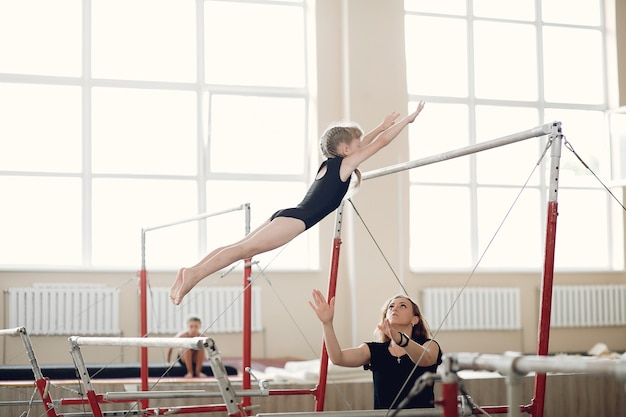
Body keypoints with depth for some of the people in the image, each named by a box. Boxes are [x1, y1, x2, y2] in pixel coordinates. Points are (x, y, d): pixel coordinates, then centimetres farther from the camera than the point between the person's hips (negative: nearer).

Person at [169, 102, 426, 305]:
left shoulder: (330, 164, 24)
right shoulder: (345, 163, 2)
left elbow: (359, 144, 41)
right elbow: (380, 143, 4)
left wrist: (383, 125, 47)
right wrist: (408, 119, 12)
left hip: (284, 216, 9)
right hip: (295, 220, -9)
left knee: (241, 248, 3)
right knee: (245, 248, -20)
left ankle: (192, 272, -6)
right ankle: (194, 274, -31)